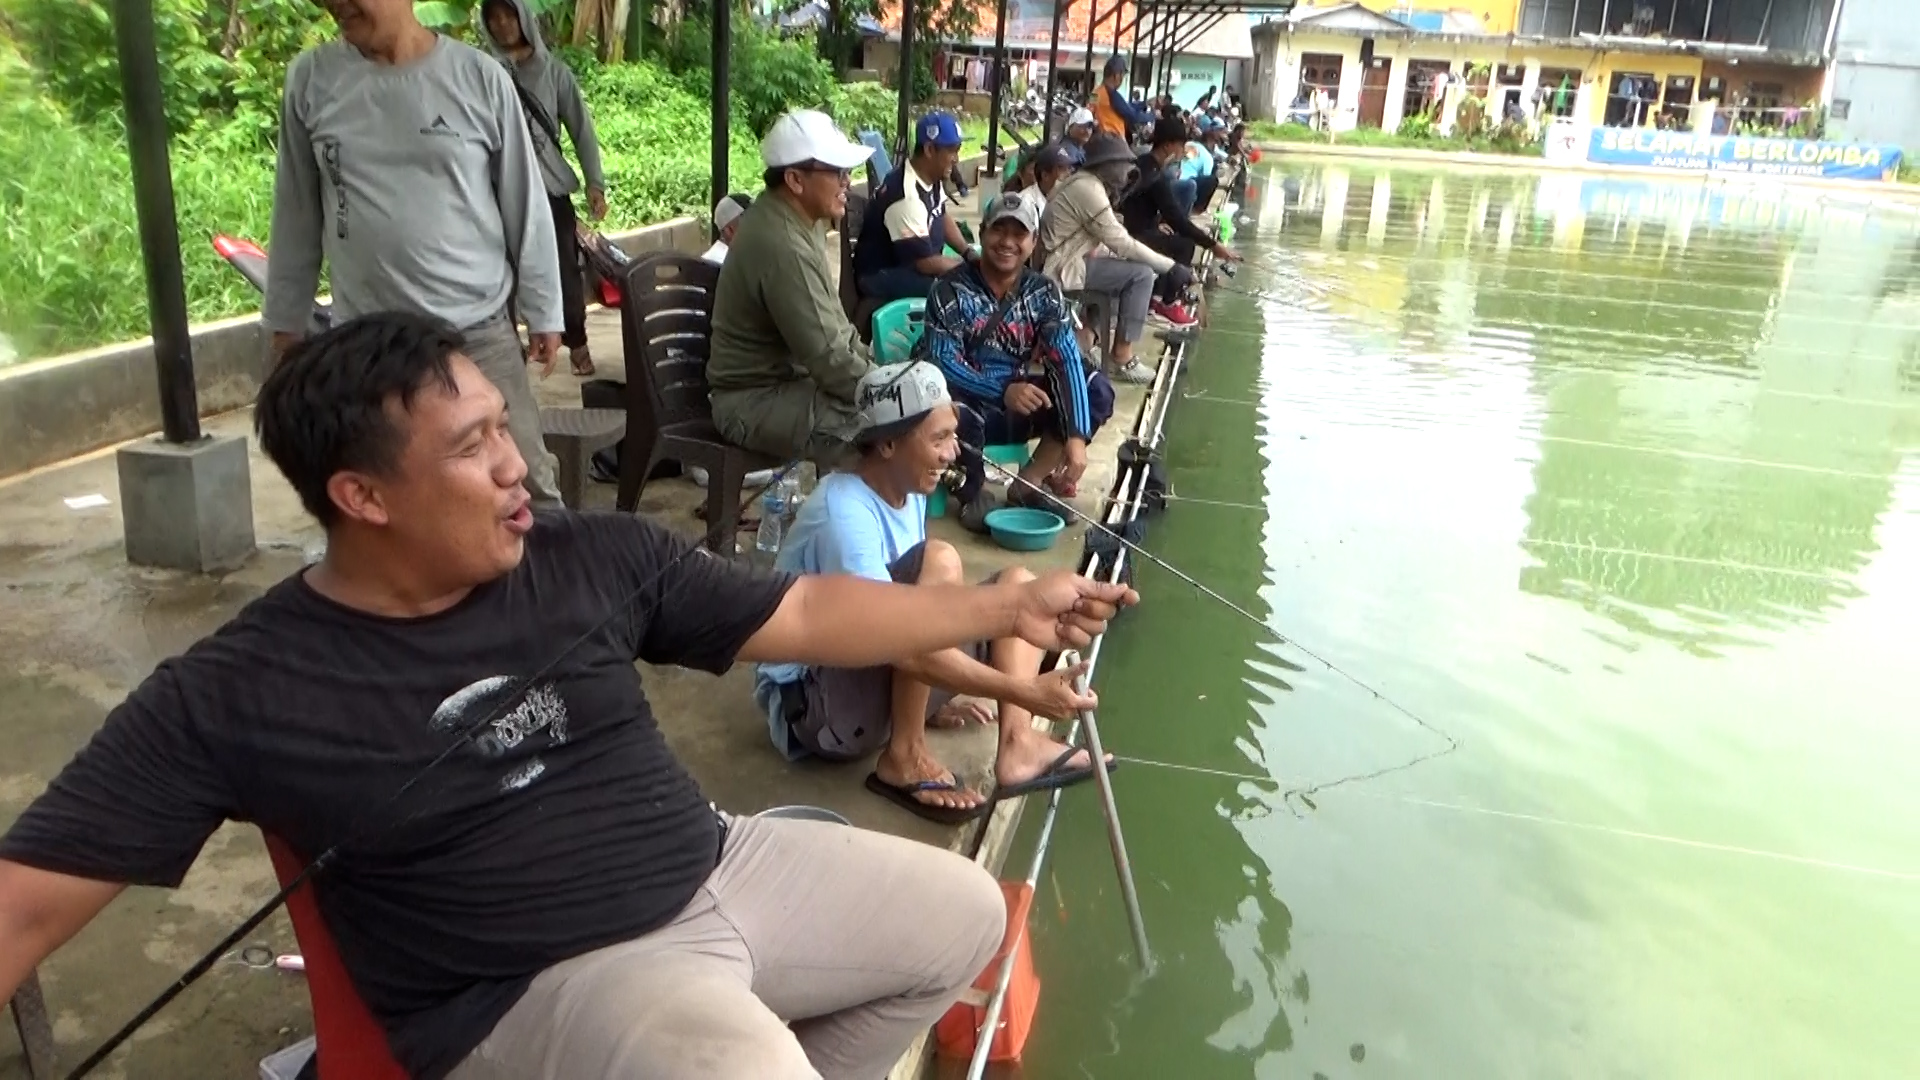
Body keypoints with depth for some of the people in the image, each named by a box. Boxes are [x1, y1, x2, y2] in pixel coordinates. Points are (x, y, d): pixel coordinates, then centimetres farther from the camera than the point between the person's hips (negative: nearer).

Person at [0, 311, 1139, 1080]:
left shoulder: (596, 557, -4)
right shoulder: (231, 697, -13)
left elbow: (804, 613, 3)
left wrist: (1003, 604, 4)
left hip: (718, 868, 6)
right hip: (541, 982, -5)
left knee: (965, 914, 13)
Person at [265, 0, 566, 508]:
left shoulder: (480, 77, -3)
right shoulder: (310, 79, 3)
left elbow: (525, 205, 2)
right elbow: (297, 213, 10)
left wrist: (543, 313, 3)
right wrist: (285, 321, 13)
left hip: (479, 332, -2)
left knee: (527, 487, 2)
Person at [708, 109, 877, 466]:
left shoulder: (800, 219, 5)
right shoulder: (781, 245, -26)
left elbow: (830, 323, 15)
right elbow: (828, 360, -27)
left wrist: (874, 365, 5)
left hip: (794, 373, 10)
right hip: (757, 400, -10)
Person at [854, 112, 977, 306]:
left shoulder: (932, 177, -4)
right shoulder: (907, 197, -30)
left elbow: (942, 216, 14)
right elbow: (925, 263, -27)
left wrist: (969, 252, -1)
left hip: (915, 259, 10)